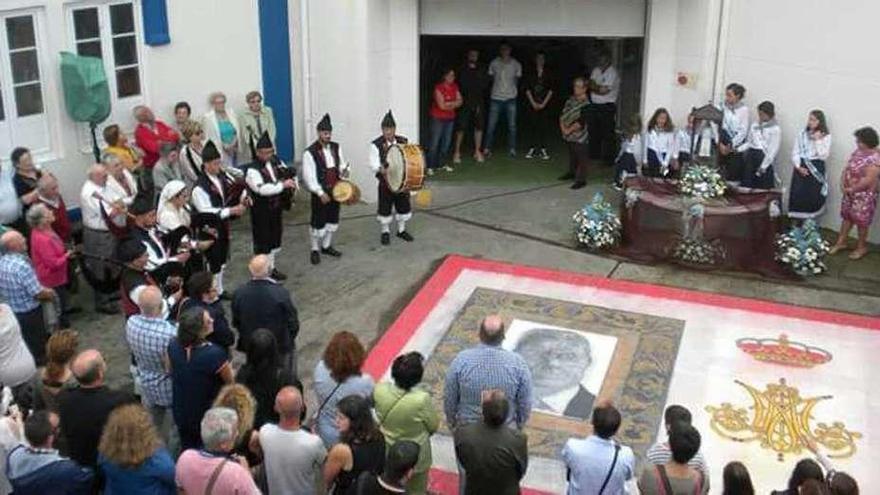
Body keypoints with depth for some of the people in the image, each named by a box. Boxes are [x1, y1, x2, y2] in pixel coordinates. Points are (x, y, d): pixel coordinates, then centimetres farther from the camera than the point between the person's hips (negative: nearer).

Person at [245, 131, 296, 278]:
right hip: (261, 212, -7)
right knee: (262, 242, 3)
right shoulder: (252, 170, -21)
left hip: (276, 209, 7)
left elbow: (291, 173, 15)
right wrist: (283, 185, -33)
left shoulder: (276, 162, 1)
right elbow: (262, 189, -35)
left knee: (275, 239, 20)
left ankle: (271, 268, 38)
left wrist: (292, 184, -6)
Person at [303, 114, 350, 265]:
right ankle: (315, 250, 18)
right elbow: (308, 177, -17)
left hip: (336, 190, 6)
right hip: (320, 192, -6)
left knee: (333, 219, 16)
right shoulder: (310, 152, -17)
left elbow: (341, 164, 12)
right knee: (318, 222, 1)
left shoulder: (336, 147, 2)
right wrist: (320, 193, -21)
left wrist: (343, 171, -13)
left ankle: (326, 246, 33)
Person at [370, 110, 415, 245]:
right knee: (385, 208, 5)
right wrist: (382, 170, -33)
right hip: (385, 182, -4)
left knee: (404, 206, 13)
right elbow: (374, 164, -13)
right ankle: (385, 231, 23)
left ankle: (402, 230, 32)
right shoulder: (376, 144, -10)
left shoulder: (403, 142, 1)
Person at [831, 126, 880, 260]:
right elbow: (847, 168, 7)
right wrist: (842, 184, -6)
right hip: (850, 192, 8)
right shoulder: (858, 151, 2)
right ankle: (841, 242, 32)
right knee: (847, 217, 18)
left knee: (861, 221, 7)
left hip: (864, 195, -7)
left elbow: (868, 181, -26)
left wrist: (852, 189, -17)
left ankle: (862, 247, 24)